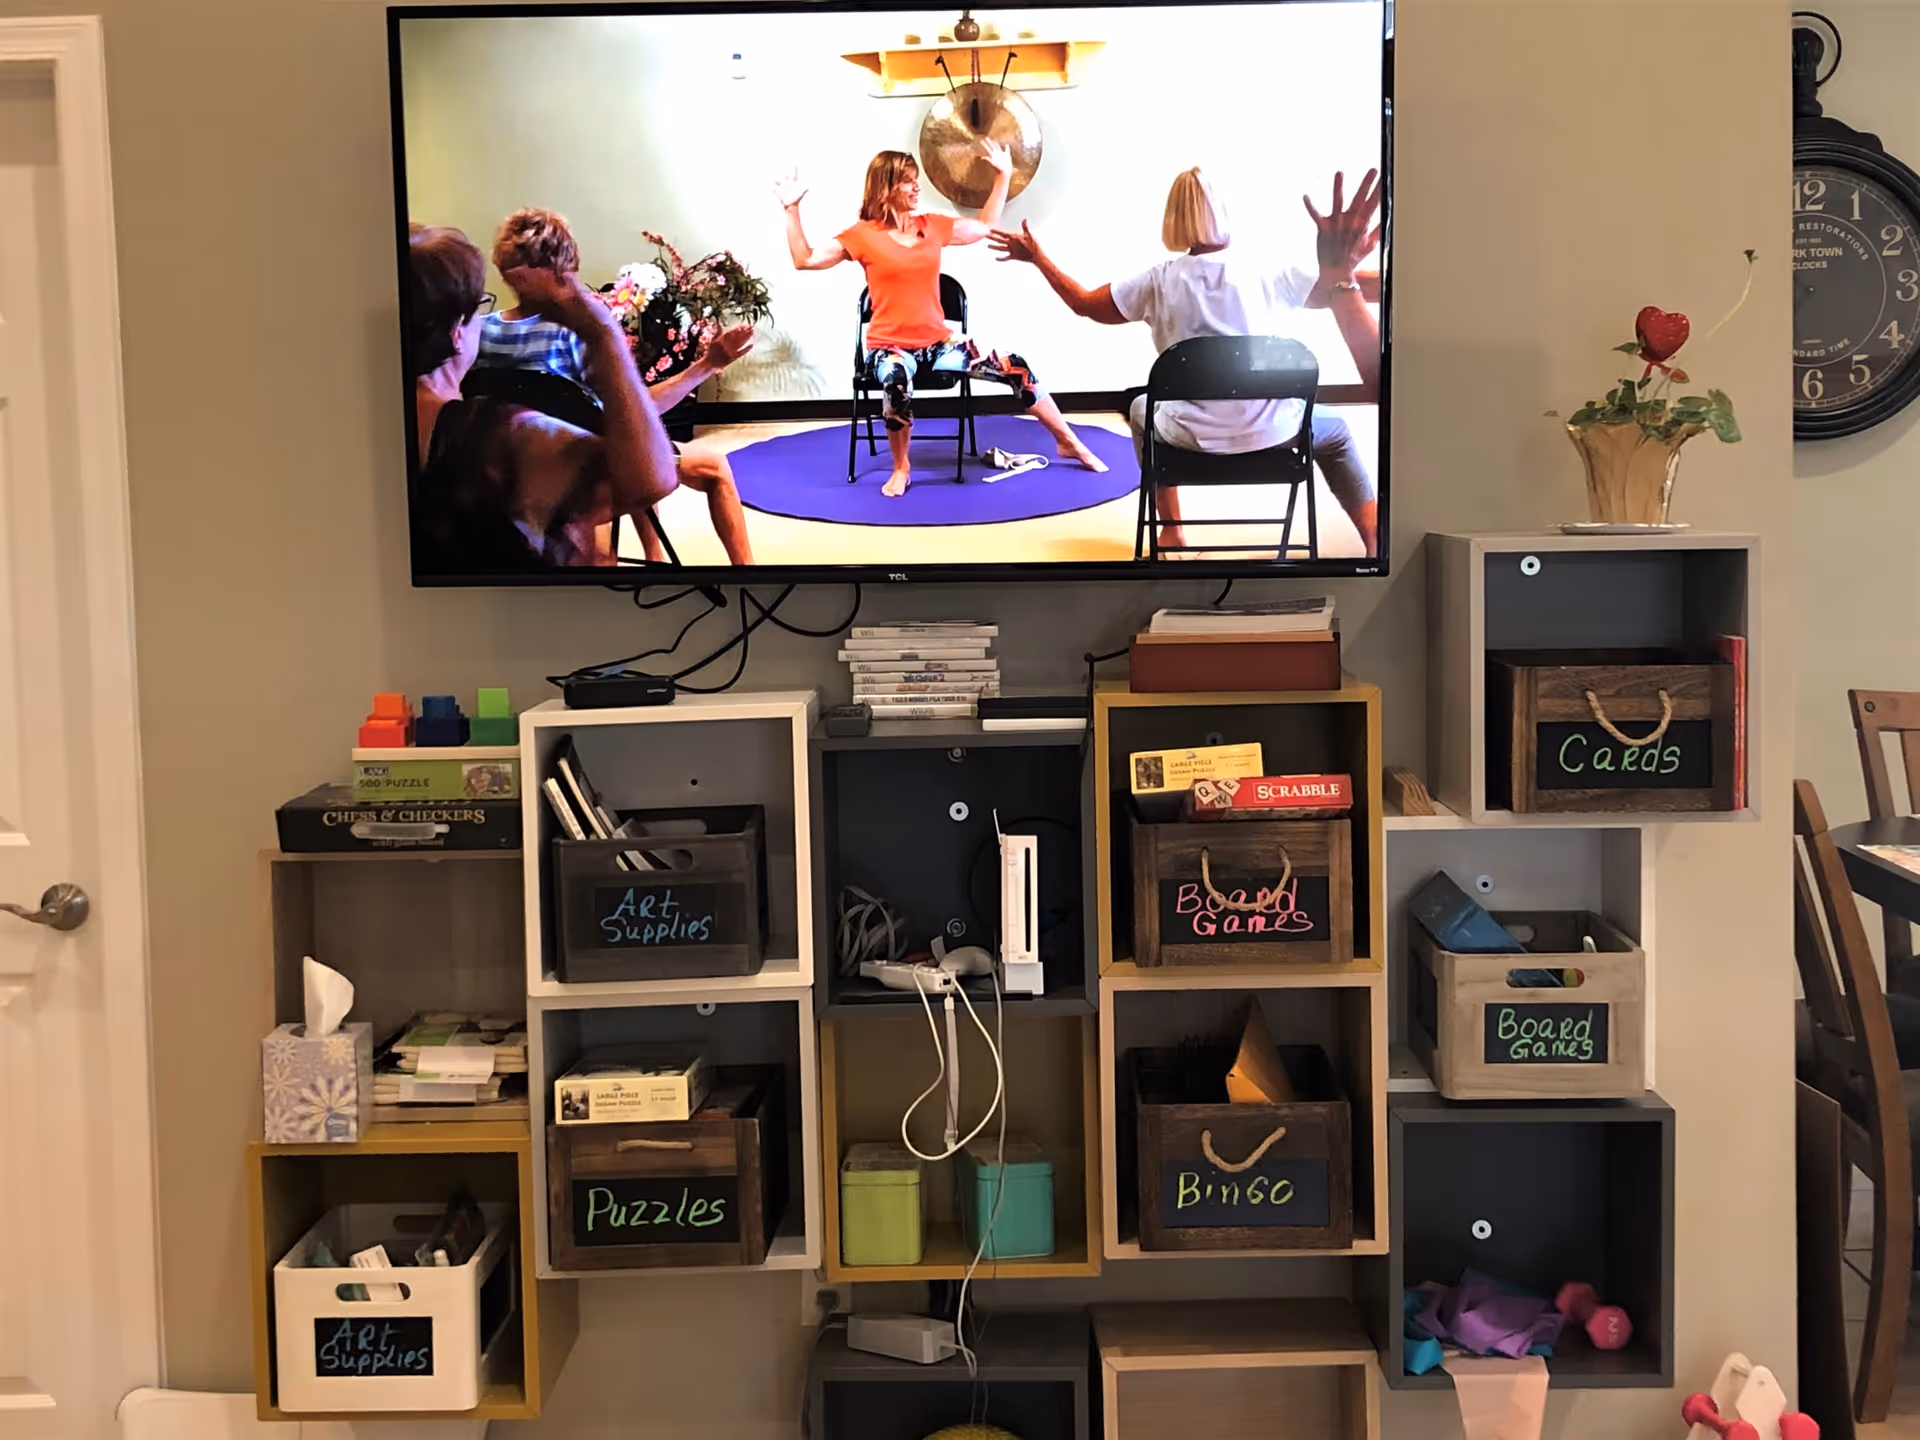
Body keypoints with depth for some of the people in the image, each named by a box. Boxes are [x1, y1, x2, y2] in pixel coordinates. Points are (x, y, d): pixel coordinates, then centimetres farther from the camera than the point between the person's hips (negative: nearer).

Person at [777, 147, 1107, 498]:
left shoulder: (932, 226, 7)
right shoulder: (863, 235, -4)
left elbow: (985, 227, 21)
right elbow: (805, 259, -8)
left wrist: (1003, 176, 18)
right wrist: (792, 209, -16)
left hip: (937, 342, 4)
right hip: (889, 346, -4)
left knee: (1016, 368, -8)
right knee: (896, 380, -42)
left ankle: (1069, 444, 10)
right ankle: (901, 469, -19)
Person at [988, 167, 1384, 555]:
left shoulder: (1158, 282, -6)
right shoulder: (1270, 279, -7)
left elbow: (1083, 302, 9)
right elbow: (1360, 287, -9)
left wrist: (1037, 258, 19)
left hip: (1195, 440, 0)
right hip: (1274, 436, 0)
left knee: (1142, 409, 35)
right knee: (1334, 433, 32)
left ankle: (1172, 532, 37)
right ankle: (1376, 545, 22)